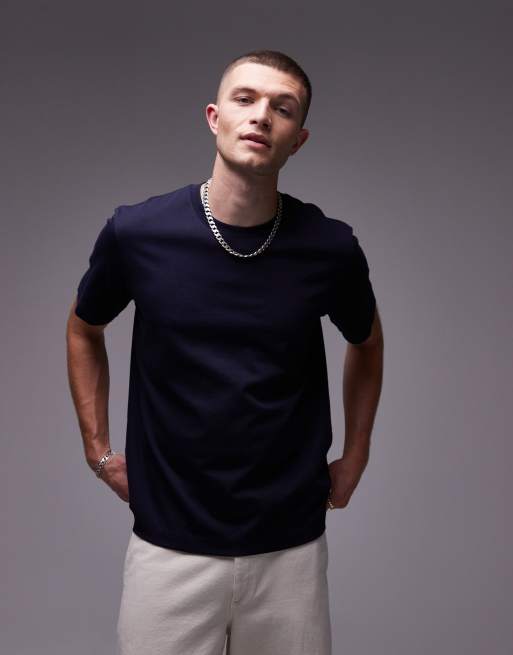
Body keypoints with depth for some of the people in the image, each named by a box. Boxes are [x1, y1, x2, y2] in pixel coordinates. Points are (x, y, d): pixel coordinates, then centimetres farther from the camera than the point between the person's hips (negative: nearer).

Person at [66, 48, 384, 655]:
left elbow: (366, 342, 13)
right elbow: (84, 330, 10)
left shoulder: (330, 247, -9)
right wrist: (98, 448, 7)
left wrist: (355, 455, 11)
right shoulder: (137, 232, -10)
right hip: (169, 546, 0)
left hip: (290, 547, 1)